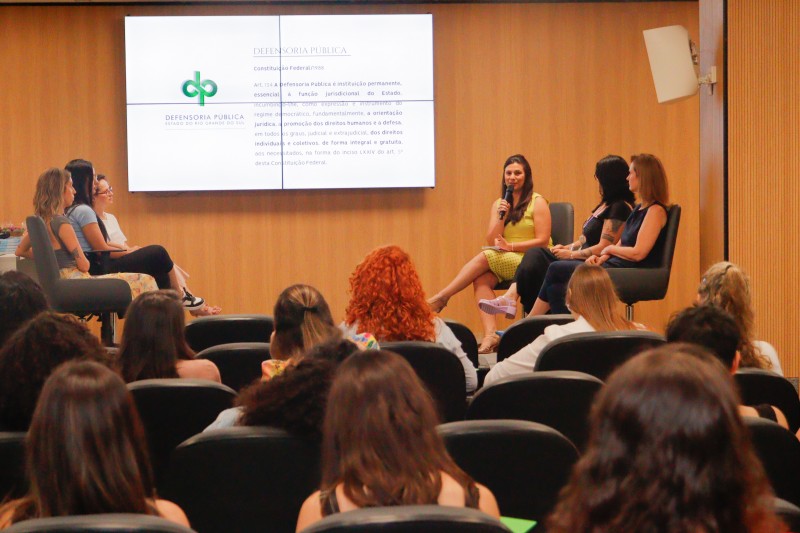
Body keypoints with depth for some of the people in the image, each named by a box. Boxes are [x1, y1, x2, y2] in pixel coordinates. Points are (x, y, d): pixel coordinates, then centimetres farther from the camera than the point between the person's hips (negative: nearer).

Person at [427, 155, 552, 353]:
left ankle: (440, 298, -21)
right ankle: (490, 335, -39)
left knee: (484, 258, -26)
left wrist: (510, 246, -16)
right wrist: (502, 217, -10)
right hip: (505, 261, 5)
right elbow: (491, 241, 5)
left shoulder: (537, 202, -2)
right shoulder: (498, 204, 14)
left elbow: (542, 241, -8)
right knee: (481, 280, -27)